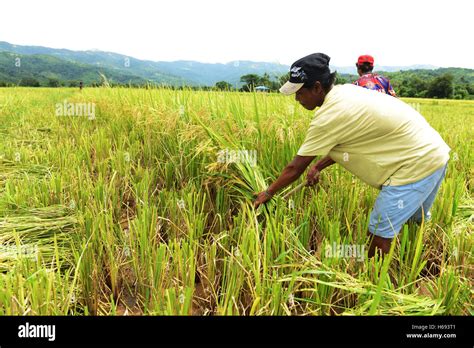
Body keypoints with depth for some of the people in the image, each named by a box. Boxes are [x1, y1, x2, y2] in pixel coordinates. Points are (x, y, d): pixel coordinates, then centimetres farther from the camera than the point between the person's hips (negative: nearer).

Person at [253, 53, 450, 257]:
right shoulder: (345, 92, 4)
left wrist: (268, 193, 0)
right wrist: (319, 166, 12)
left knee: (378, 236, -4)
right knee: (417, 222, 27)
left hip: (417, 164, -10)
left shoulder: (329, 116, -23)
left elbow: (296, 167, -13)